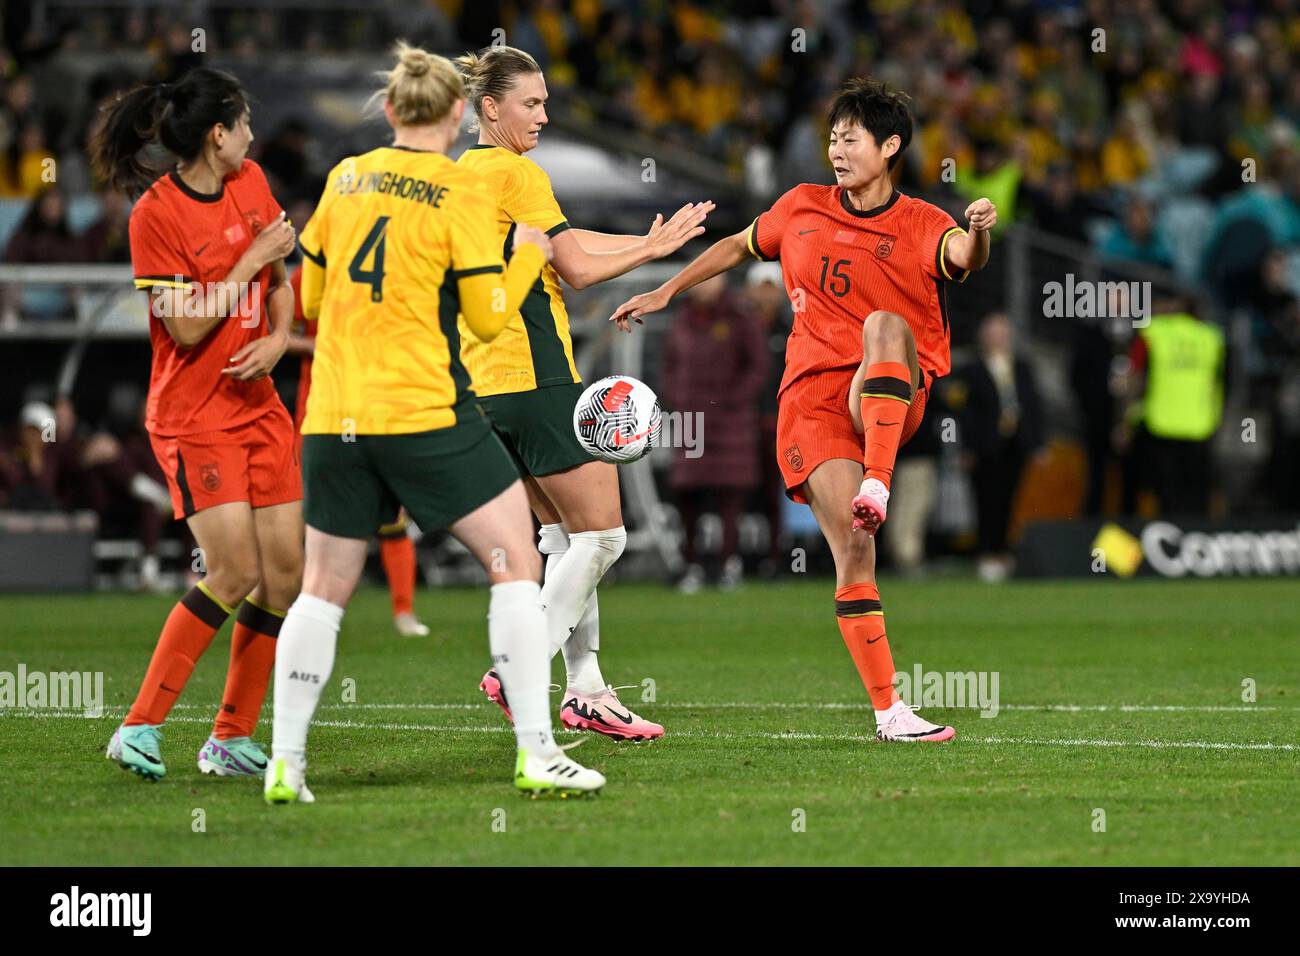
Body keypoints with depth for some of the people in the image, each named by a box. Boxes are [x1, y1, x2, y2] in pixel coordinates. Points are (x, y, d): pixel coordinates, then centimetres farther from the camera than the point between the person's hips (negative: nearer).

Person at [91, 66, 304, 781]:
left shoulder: (250, 182, 6)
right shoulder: (156, 213, -15)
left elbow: (281, 275, 17)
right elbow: (187, 327, -18)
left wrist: (278, 338, -1)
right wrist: (252, 260, -16)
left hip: (256, 402, 7)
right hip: (193, 417, -7)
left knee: (286, 572, 1)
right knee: (235, 572, -16)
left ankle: (232, 741, 10)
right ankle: (140, 729, -8)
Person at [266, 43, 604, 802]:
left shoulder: (345, 179, 8)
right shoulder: (461, 193, -7)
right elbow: (490, 316, -5)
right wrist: (529, 255, 11)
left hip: (334, 418, 5)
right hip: (426, 413, -5)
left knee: (325, 590, 12)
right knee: (516, 563, 3)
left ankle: (286, 762, 7)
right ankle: (536, 753, -4)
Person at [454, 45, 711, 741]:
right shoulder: (517, 173, -11)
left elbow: (561, 242, 13)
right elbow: (578, 268, -11)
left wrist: (646, 241, 7)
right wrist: (650, 250, 3)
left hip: (488, 381, 10)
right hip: (536, 377, -10)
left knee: (567, 535, 13)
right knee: (601, 534, -4)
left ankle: (585, 690, 11)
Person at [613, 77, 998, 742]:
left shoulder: (920, 226, 2)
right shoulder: (802, 209, 13)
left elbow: (963, 257, -21)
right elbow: (737, 247, 30)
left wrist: (978, 231, -43)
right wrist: (665, 292, 30)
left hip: (889, 398, -1)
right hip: (813, 399, 1)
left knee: (886, 326, -35)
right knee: (853, 549, -16)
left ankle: (877, 483, -42)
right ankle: (888, 712, -15)